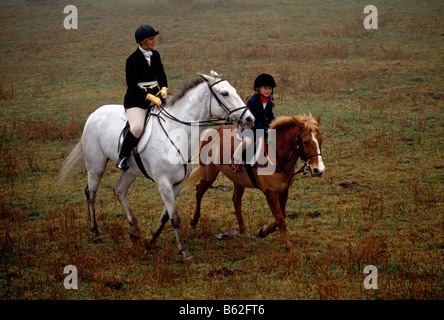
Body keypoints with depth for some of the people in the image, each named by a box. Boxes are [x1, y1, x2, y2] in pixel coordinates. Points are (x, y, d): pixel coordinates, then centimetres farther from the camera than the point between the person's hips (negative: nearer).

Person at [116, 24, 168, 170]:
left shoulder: (155, 55, 10)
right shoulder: (132, 60, -10)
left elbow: (161, 75, 13)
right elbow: (132, 86, -16)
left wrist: (164, 88, -10)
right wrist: (150, 97, -24)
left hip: (155, 96, 7)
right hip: (136, 100, -7)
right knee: (137, 127, -32)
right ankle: (123, 157, -12)